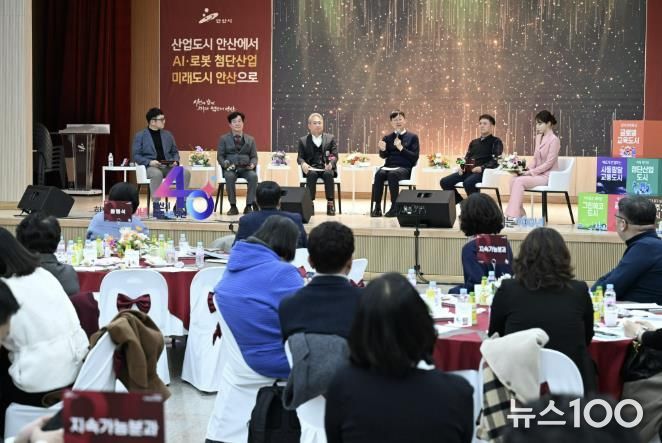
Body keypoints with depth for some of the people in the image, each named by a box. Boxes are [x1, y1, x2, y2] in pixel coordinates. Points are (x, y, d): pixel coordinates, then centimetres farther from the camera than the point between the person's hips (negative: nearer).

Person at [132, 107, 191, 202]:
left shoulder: (167, 134, 18)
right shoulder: (140, 135, 5)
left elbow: (174, 152, 21)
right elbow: (136, 155, -1)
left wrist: (176, 161, -2)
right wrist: (149, 162, -18)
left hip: (168, 166, 4)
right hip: (151, 167, -4)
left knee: (186, 172, -25)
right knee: (157, 174, -41)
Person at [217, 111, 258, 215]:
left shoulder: (250, 139, 16)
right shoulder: (223, 139, 12)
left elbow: (254, 157, 12)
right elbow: (220, 156, 7)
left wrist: (252, 164, -11)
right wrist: (226, 164, -14)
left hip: (245, 169, 1)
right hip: (230, 169, -1)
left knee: (253, 176, -33)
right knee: (229, 176, -37)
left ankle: (249, 206, -28)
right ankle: (233, 206, -27)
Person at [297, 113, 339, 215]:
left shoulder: (330, 138, 13)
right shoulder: (303, 140, 13)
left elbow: (335, 155, 6)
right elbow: (300, 157, 7)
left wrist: (331, 163, -18)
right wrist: (303, 164, -18)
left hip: (326, 168, 0)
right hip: (311, 168, 0)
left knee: (328, 174, -34)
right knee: (312, 174, -35)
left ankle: (330, 203, -31)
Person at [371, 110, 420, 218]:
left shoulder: (412, 137, 8)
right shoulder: (387, 137, 16)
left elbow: (415, 157, -1)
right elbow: (383, 156, 7)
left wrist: (401, 148, -14)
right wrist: (383, 149, -16)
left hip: (404, 168, -3)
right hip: (389, 166, 3)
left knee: (392, 174, -37)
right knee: (379, 174, -32)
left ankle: (394, 207, -33)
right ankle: (377, 207, -32)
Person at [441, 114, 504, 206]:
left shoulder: (495, 141, 5)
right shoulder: (474, 142, 25)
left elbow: (496, 160, -8)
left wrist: (482, 168, -22)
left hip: (484, 171, -7)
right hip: (469, 171, 7)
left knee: (468, 183, -38)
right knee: (444, 182, -11)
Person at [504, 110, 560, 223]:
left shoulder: (554, 140, -11)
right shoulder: (539, 137, 13)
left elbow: (549, 163, -15)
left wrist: (532, 172, -18)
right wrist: (527, 168, -3)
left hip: (547, 176, -7)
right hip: (537, 174, 7)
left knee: (519, 181, -26)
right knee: (513, 180, -16)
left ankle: (513, 216, -27)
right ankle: (521, 215, -14)